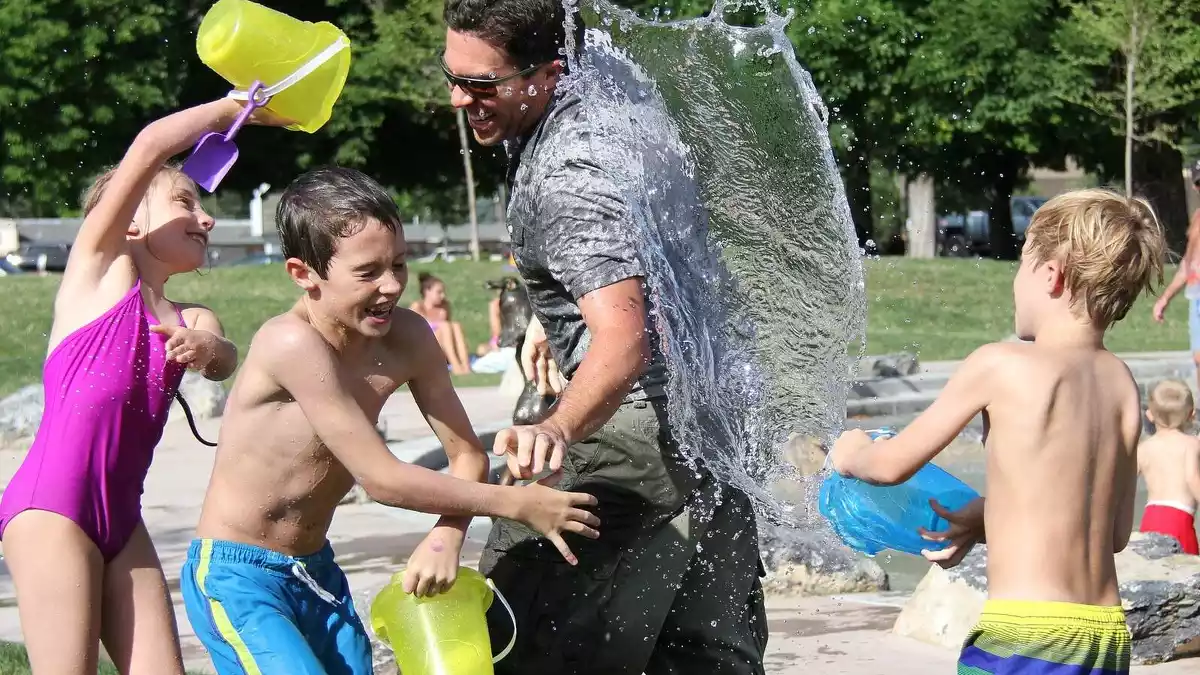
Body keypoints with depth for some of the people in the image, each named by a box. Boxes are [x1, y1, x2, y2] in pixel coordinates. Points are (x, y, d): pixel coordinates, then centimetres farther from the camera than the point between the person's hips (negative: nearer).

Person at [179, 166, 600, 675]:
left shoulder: (407, 338, -6)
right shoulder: (293, 343, -26)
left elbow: (467, 456, 2)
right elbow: (381, 479, -25)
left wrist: (445, 538, -19)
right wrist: (517, 504, -19)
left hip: (316, 571, 7)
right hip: (235, 577, -7)